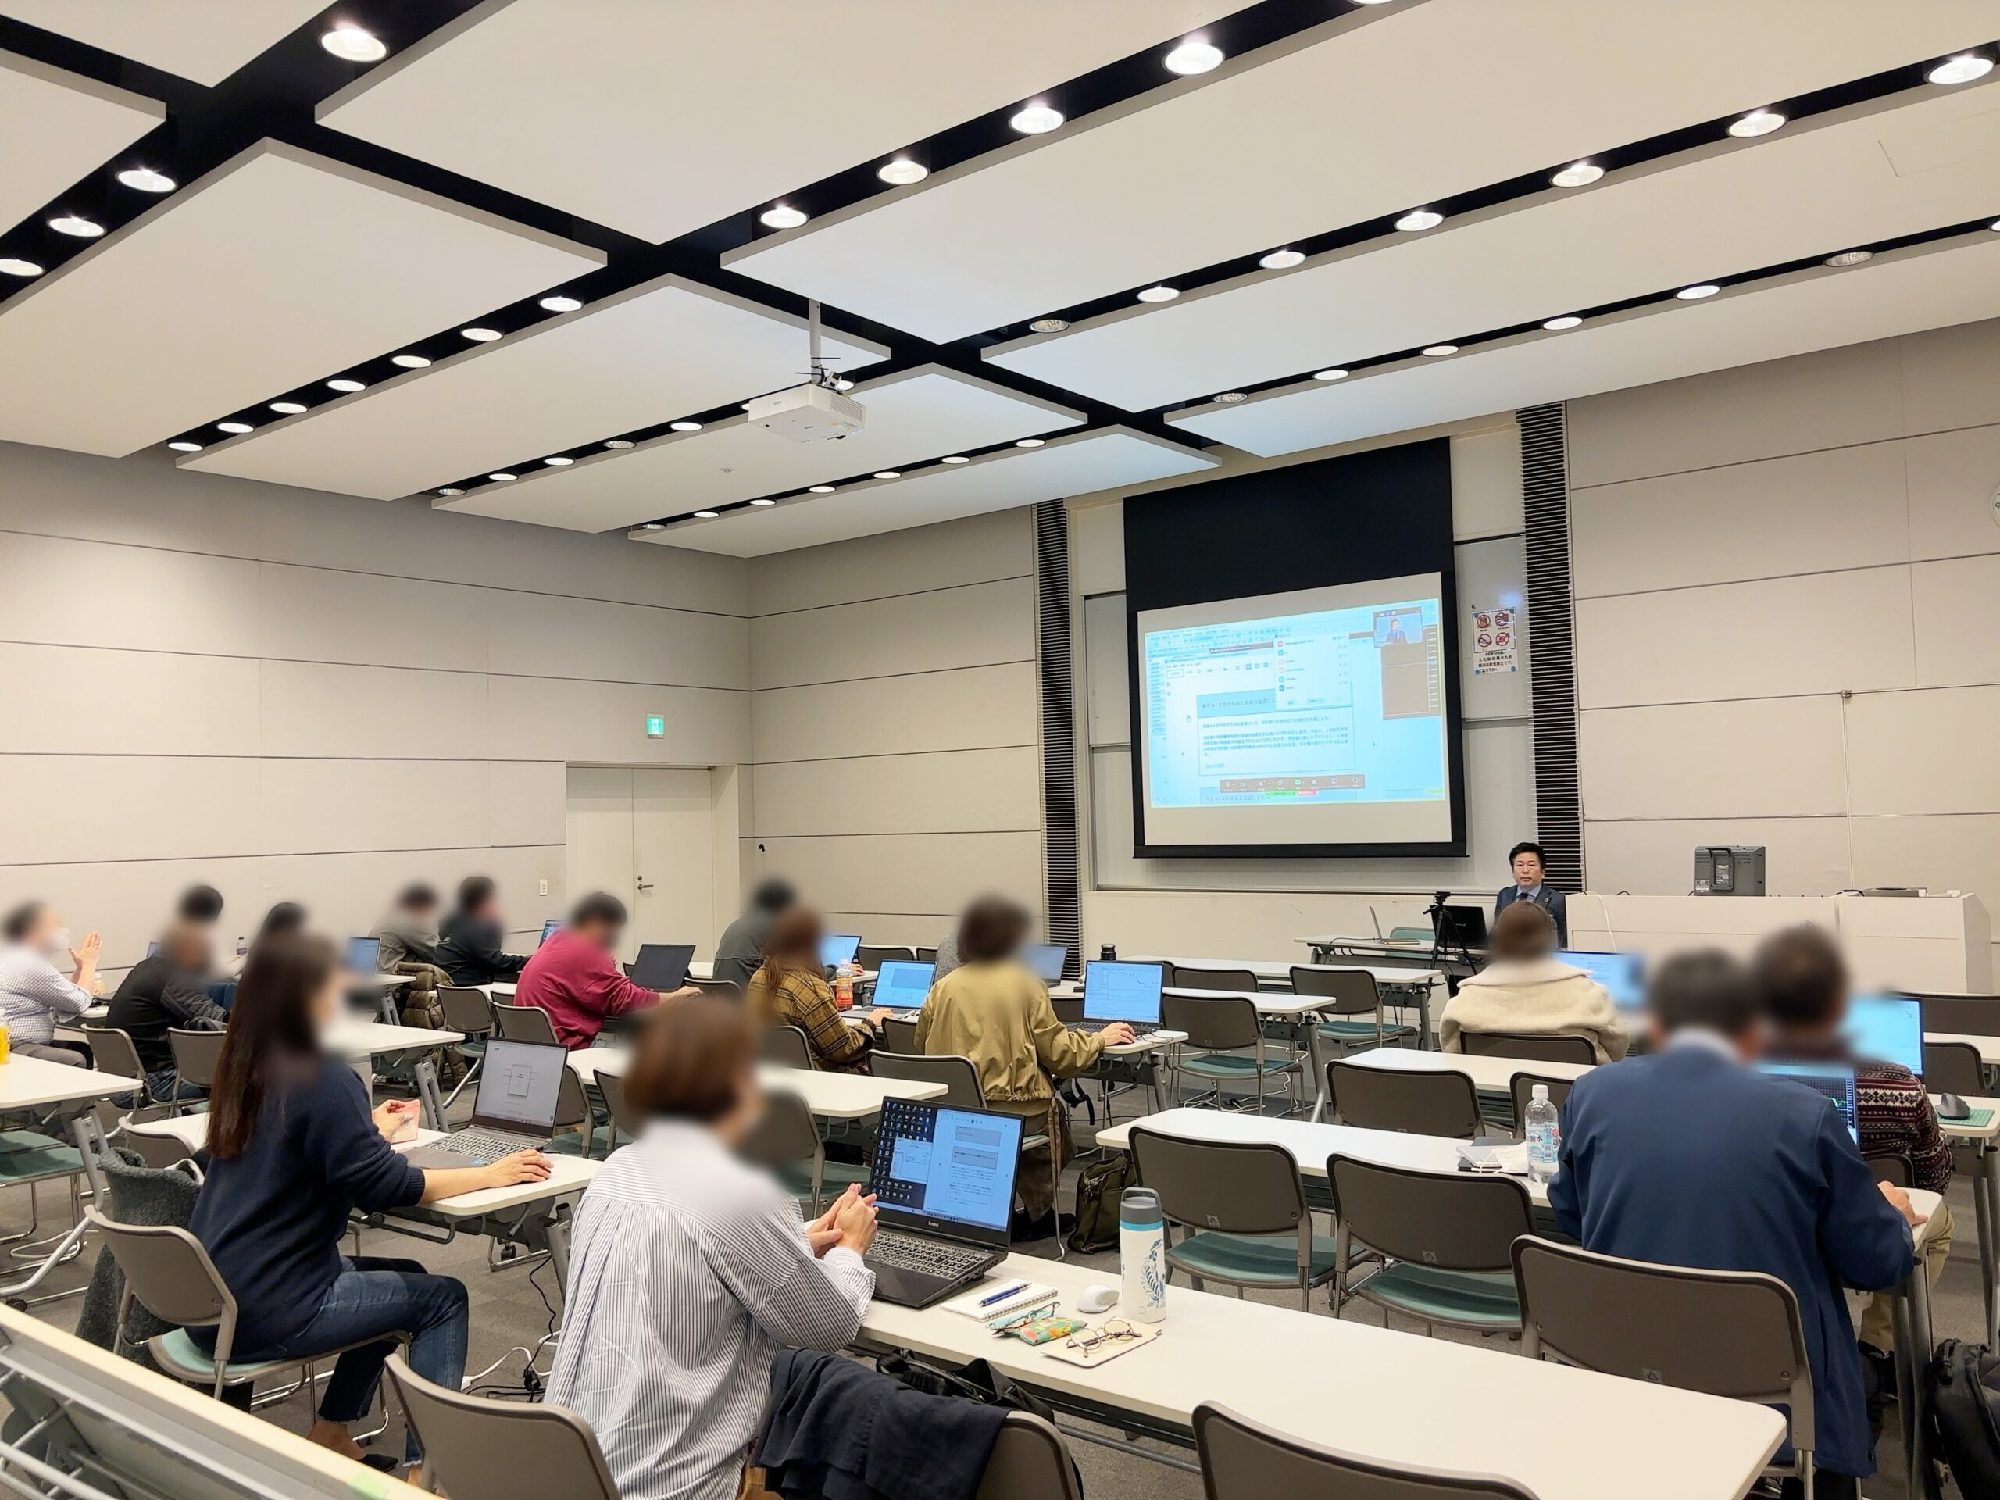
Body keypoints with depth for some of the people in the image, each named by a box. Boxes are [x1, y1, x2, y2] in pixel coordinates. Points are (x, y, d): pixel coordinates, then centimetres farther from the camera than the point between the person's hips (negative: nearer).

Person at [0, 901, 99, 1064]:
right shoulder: (32, 965, -17)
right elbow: (79, 1003, -12)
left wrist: (81, 966, 12)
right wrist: (89, 962, 1)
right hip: (14, 1049, -11)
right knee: (76, 1061, -26)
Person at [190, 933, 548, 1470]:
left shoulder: (246, 1070, 6)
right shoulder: (323, 1077, -20)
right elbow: (384, 1186, -19)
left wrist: (373, 1131, 31)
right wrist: (490, 1174, -11)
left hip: (212, 1295, 9)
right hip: (261, 1312, -9)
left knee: (401, 1278, 23)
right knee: (442, 1297, 4)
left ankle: (329, 1435, 26)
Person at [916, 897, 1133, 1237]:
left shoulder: (942, 987, 1)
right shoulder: (1025, 984, -9)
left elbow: (922, 1048, 9)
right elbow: (1058, 1053, -8)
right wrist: (1100, 1039, 9)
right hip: (1012, 1110, -4)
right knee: (1055, 1110, 29)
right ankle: (1038, 1213, 34)